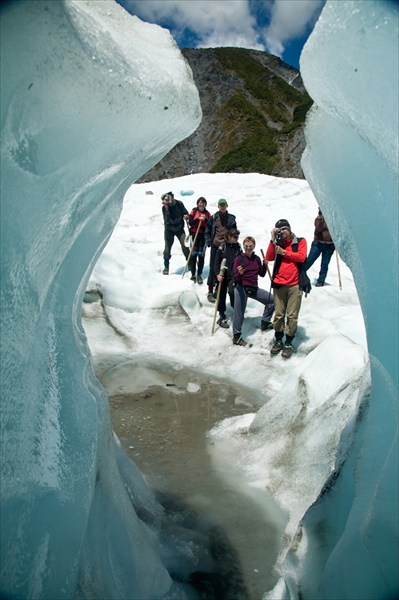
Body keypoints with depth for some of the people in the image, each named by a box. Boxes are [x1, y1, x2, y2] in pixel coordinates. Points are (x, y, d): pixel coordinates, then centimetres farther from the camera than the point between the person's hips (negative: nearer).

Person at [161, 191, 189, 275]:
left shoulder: (179, 203, -13)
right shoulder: (164, 208, -17)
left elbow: (185, 212, 2)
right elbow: (167, 221, -27)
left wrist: (186, 216, -21)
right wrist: (167, 209, -36)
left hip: (179, 228, 1)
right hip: (169, 230, -1)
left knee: (185, 245, -8)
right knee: (168, 247, 0)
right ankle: (166, 267, 11)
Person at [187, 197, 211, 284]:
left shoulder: (207, 213, 10)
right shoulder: (193, 211, 5)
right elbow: (190, 222, -5)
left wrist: (205, 219, -11)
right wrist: (198, 219, -18)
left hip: (204, 235, 1)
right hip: (195, 234, -1)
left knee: (201, 255, 0)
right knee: (193, 255, -3)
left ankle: (199, 275, 7)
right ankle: (193, 275, 5)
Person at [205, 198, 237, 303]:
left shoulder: (231, 218, 6)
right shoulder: (213, 218, 2)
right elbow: (207, 231, 6)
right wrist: (209, 243, -4)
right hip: (215, 246, -2)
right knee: (213, 269, -1)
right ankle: (210, 292, 5)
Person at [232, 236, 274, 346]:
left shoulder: (257, 259, 9)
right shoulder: (239, 259, -7)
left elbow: (262, 274, 14)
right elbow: (236, 278, -10)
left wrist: (265, 265, -2)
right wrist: (239, 273, -32)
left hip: (254, 288, 6)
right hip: (241, 288, -6)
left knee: (272, 299, 10)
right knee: (239, 312, -14)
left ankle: (265, 322, 26)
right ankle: (236, 337, -4)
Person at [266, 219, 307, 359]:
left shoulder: (300, 241, 8)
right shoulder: (278, 244, 15)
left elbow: (301, 257, -8)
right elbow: (269, 258, -2)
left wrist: (284, 252, -6)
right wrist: (273, 240, -6)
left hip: (295, 285, -2)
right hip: (279, 284, 2)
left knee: (292, 315, -1)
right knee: (278, 314, 4)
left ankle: (289, 343, 9)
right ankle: (278, 340, 17)